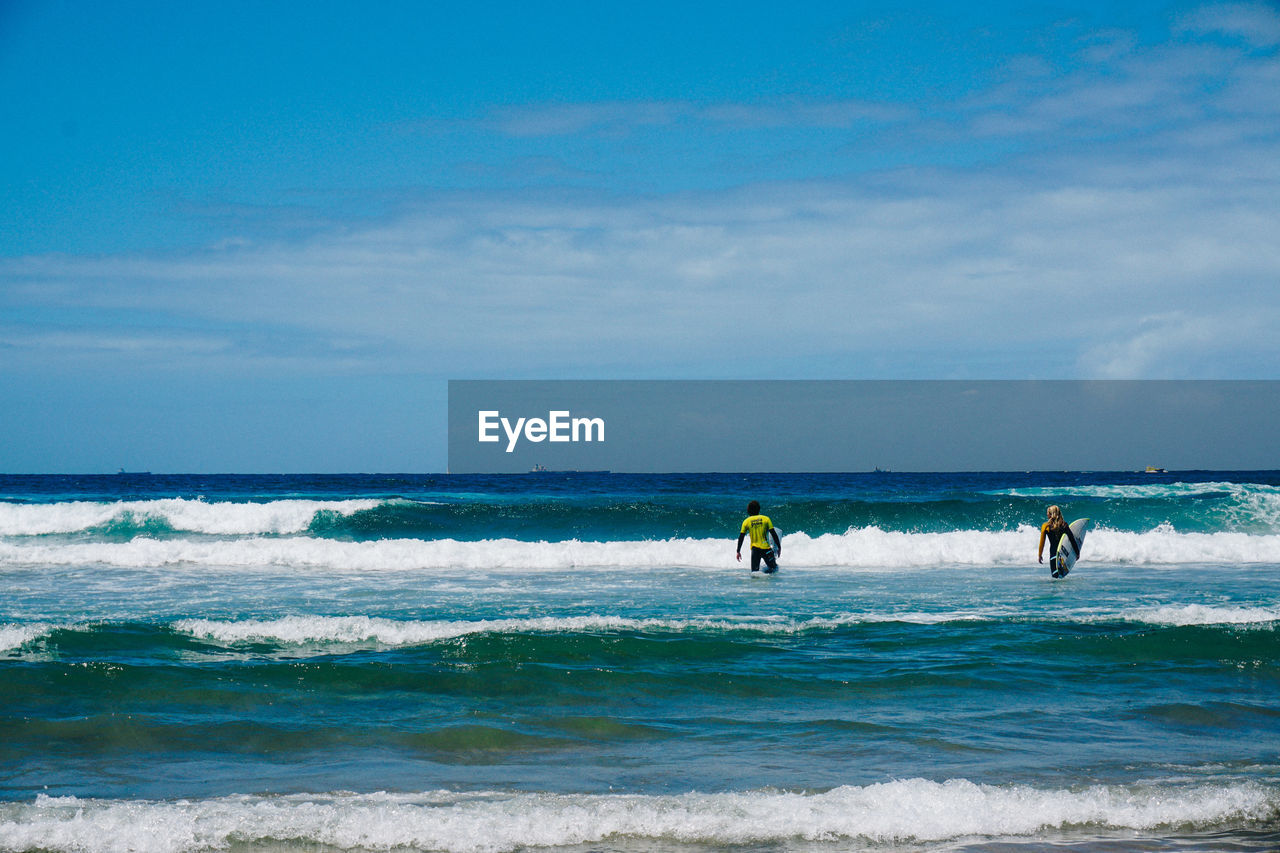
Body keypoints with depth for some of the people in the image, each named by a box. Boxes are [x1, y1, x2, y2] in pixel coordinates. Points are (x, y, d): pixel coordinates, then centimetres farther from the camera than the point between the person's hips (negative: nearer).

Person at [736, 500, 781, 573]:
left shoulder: (746, 522, 5)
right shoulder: (766, 519, 1)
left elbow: (741, 538, 5)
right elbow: (774, 534, 1)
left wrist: (738, 551, 13)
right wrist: (779, 547, 9)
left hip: (754, 548, 2)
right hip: (766, 548, -2)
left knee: (754, 572, 6)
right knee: (774, 568, 6)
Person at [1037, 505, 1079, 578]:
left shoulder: (1045, 526, -4)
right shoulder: (1064, 524, 1)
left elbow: (1042, 542, 1)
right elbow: (1072, 539, 2)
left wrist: (1040, 555, 12)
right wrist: (1077, 552, 12)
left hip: (1053, 552, -3)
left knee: (1055, 575, -1)